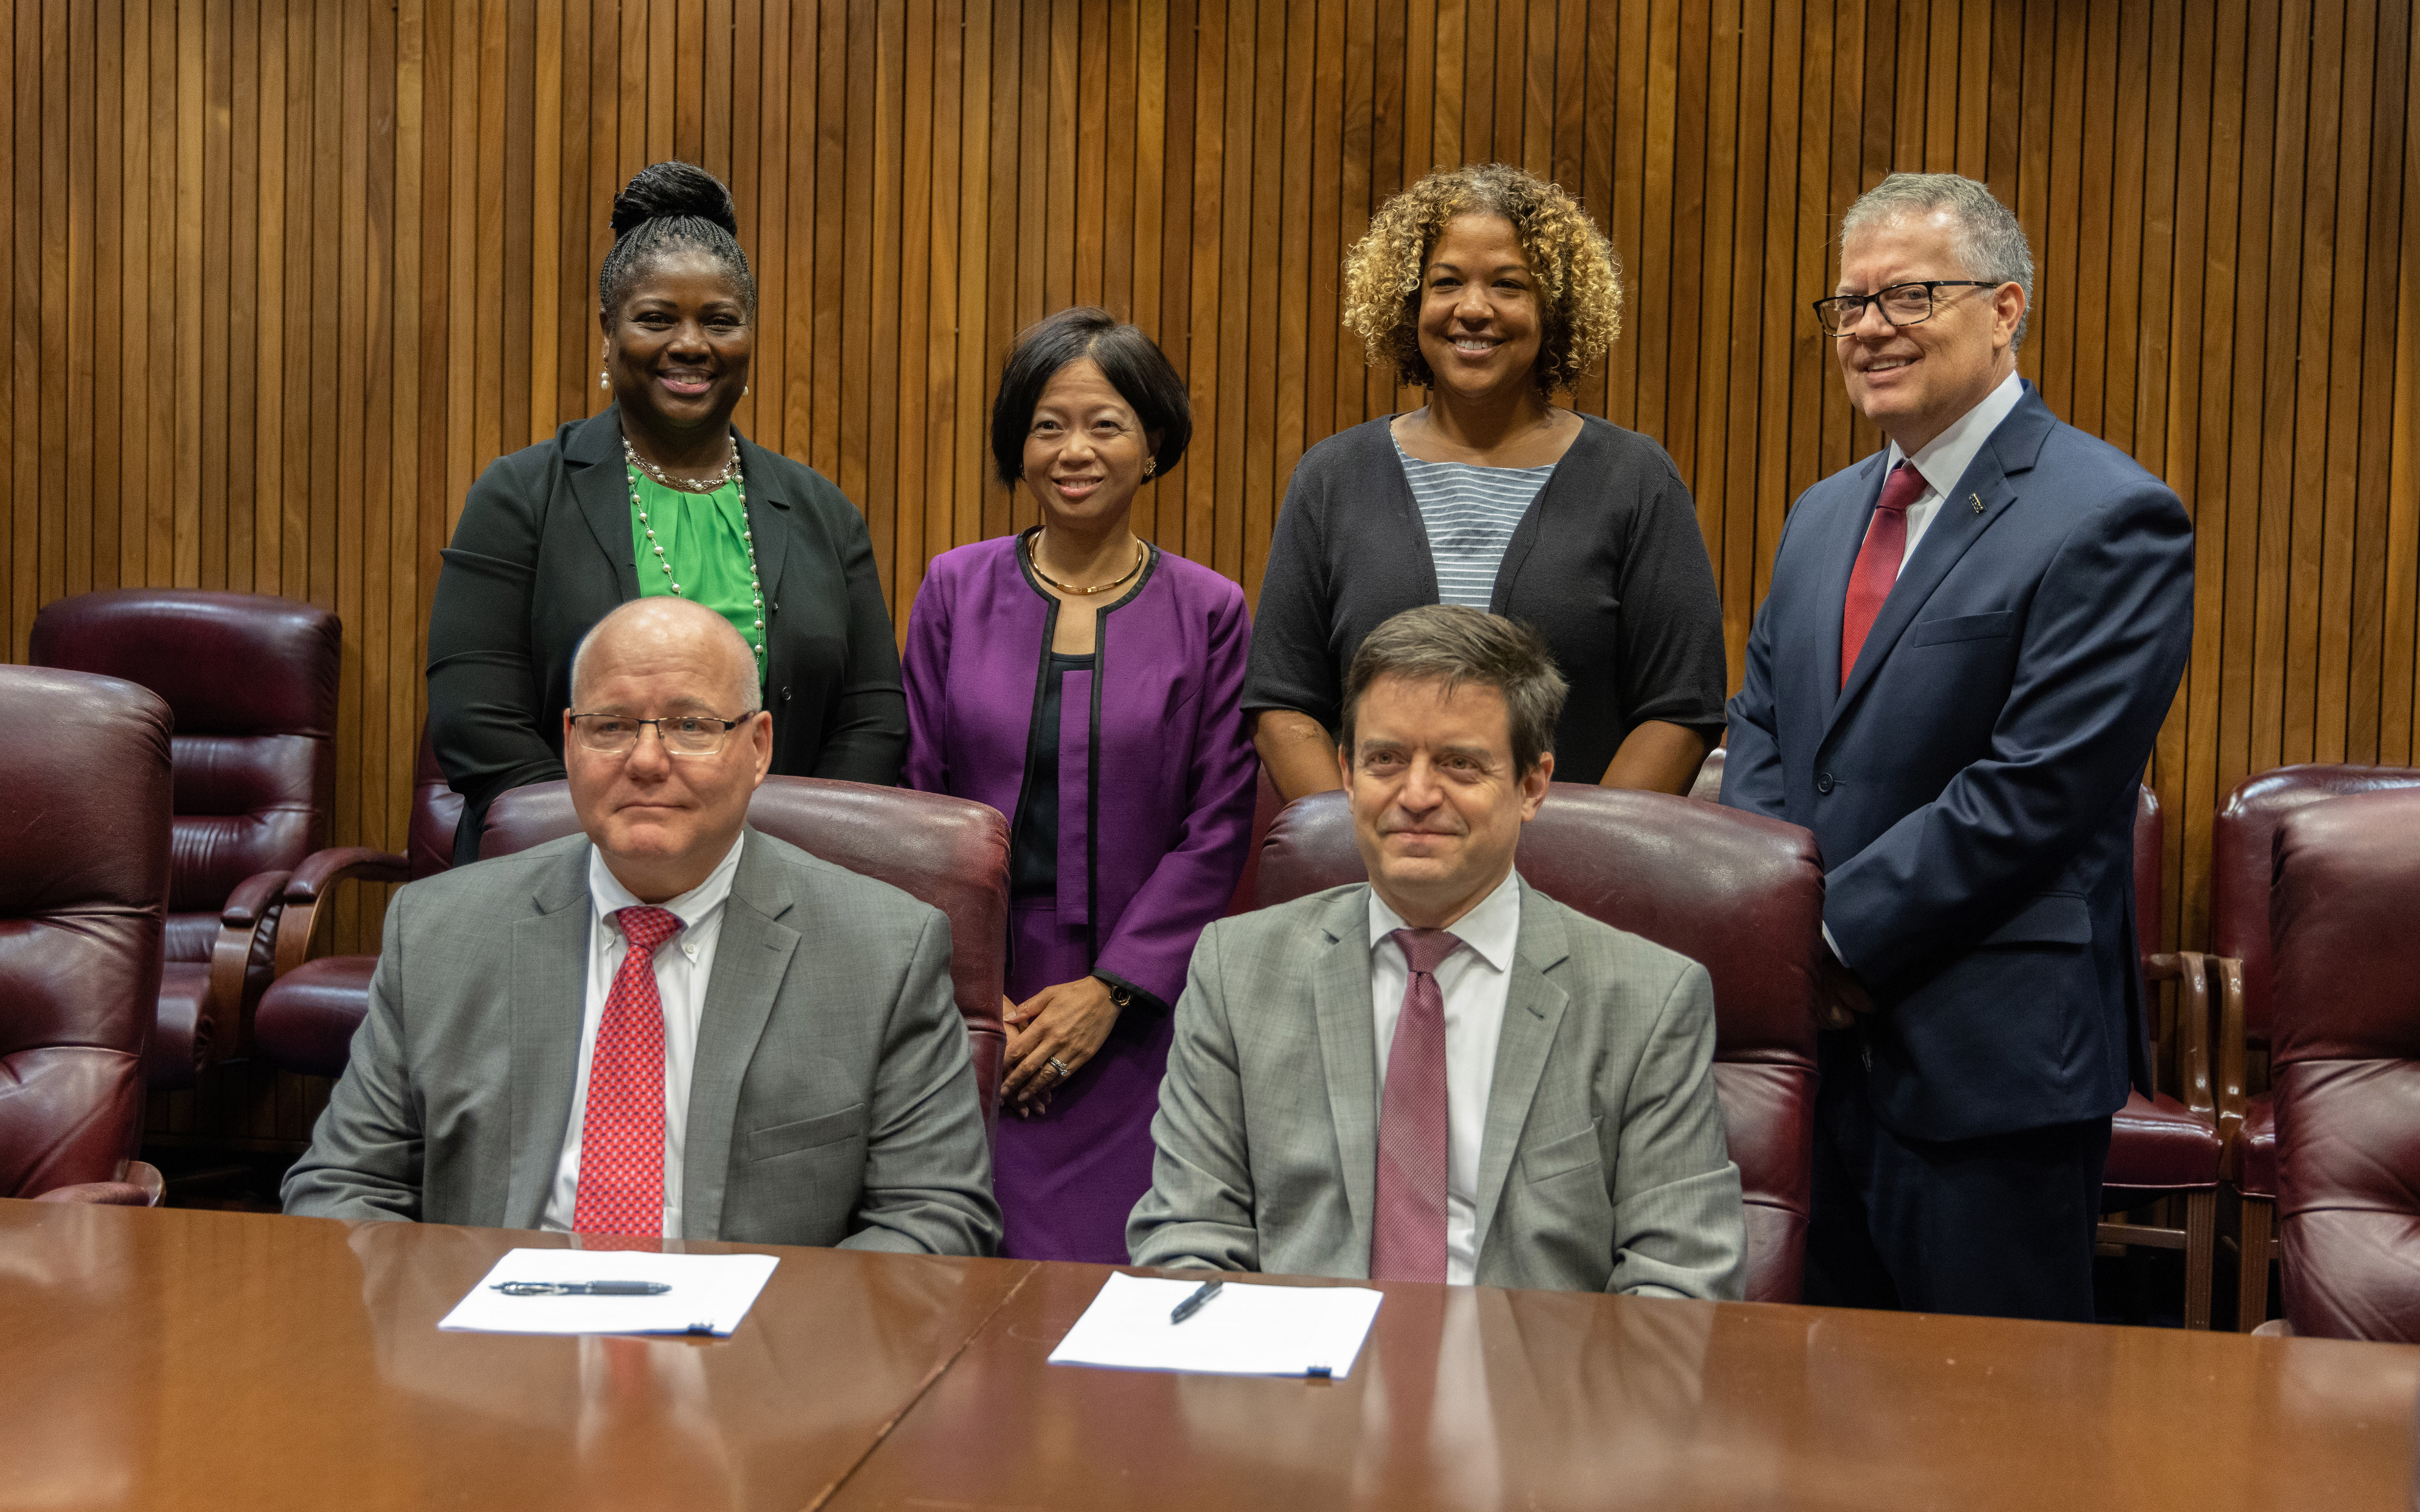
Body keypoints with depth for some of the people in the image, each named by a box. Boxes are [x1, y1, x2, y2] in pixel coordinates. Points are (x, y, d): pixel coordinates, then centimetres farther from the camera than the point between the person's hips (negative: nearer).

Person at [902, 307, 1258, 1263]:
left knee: (1107, 1256, -9)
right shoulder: (956, 590, 6)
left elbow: (1217, 830, 0)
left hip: (1130, 1014, -1)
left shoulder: (1209, 613, 2)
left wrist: (1109, 989, -9)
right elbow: (915, 798, 6)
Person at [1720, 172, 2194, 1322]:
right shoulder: (1825, 514, 15)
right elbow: (1761, 729, 14)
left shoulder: (2110, 521, -11)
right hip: (1828, 1042, 7)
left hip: (1992, 1064, -7)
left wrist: (1836, 937, -14)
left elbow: (2035, 791, -18)